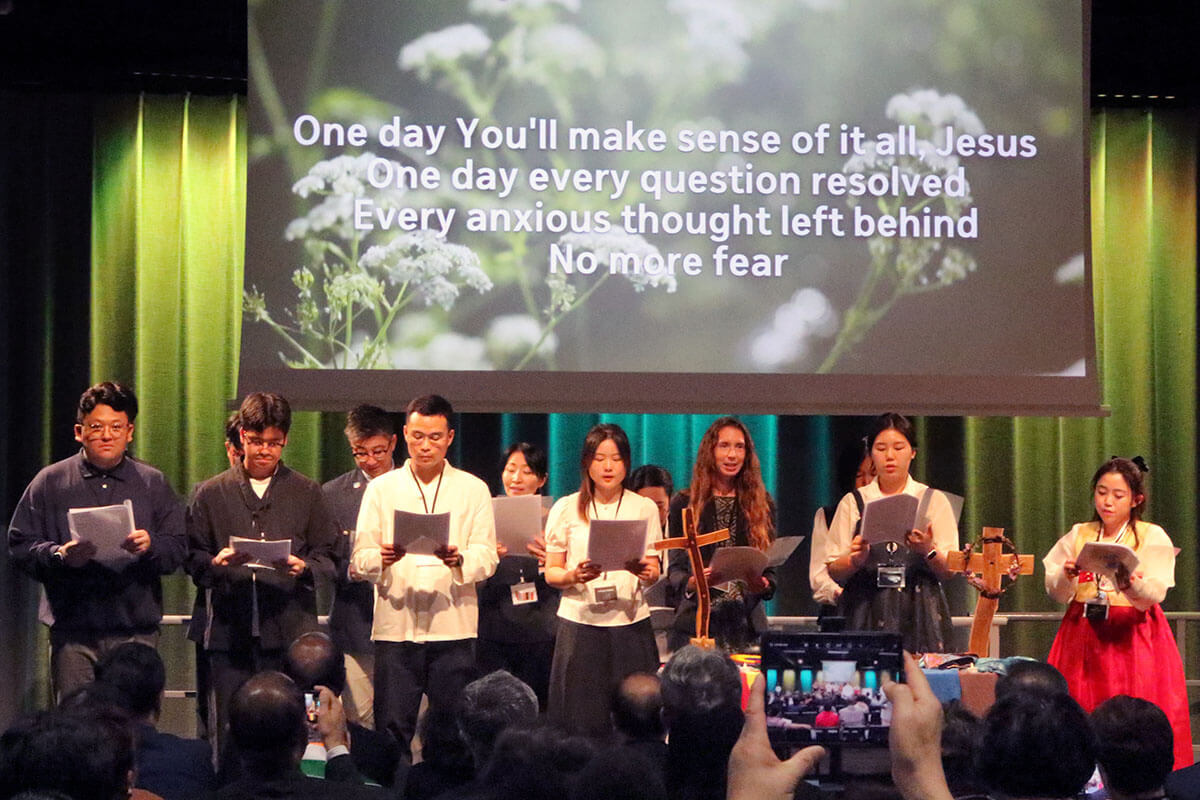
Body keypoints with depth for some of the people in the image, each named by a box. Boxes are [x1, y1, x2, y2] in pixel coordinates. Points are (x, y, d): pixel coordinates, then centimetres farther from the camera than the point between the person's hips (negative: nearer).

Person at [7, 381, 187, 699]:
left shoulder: (153, 484, 13)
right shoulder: (49, 482, 9)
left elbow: (179, 547, 7)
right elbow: (20, 545, 4)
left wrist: (150, 545, -14)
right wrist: (59, 554, -14)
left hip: (136, 631, 1)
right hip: (73, 633, -1)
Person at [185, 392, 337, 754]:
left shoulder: (306, 493, 13)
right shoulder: (211, 493, 13)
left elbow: (328, 558, 10)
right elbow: (191, 557, 10)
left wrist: (303, 567, -11)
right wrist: (215, 563, -11)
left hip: (287, 630, 0)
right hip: (227, 629, 0)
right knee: (227, 727, -2)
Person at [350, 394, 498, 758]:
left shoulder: (473, 490, 11)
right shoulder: (381, 488, 12)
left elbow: (487, 558, 1)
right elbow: (359, 558, 4)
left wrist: (459, 560, -21)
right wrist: (381, 558, -19)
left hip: (453, 628, 0)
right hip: (395, 626, 0)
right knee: (392, 729, -3)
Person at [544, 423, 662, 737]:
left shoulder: (644, 508, 11)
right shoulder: (566, 508, 7)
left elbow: (654, 573, 8)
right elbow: (551, 573, 5)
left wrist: (646, 572, -15)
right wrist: (574, 576, -16)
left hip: (630, 621, 1)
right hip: (580, 621, -1)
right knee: (581, 720, -6)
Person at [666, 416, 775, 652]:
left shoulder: (762, 504, 13)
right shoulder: (685, 504, 8)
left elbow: (770, 569, 12)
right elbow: (674, 568, 5)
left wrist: (764, 585, -11)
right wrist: (689, 583, -18)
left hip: (747, 623, 1)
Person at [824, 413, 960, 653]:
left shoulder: (933, 501, 11)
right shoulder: (853, 503, 11)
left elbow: (949, 570, 5)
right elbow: (834, 572, 6)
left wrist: (929, 552, -14)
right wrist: (855, 560, -14)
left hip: (920, 614, 0)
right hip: (866, 615, 0)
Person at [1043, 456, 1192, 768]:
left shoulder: (1152, 537, 0)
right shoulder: (1078, 535, 10)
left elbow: (1152, 596, -12)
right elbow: (1055, 593, 4)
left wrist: (1130, 582, -32)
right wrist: (1066, 577, -17)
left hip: (1132, 636, -3)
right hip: (1083, 635, 3)